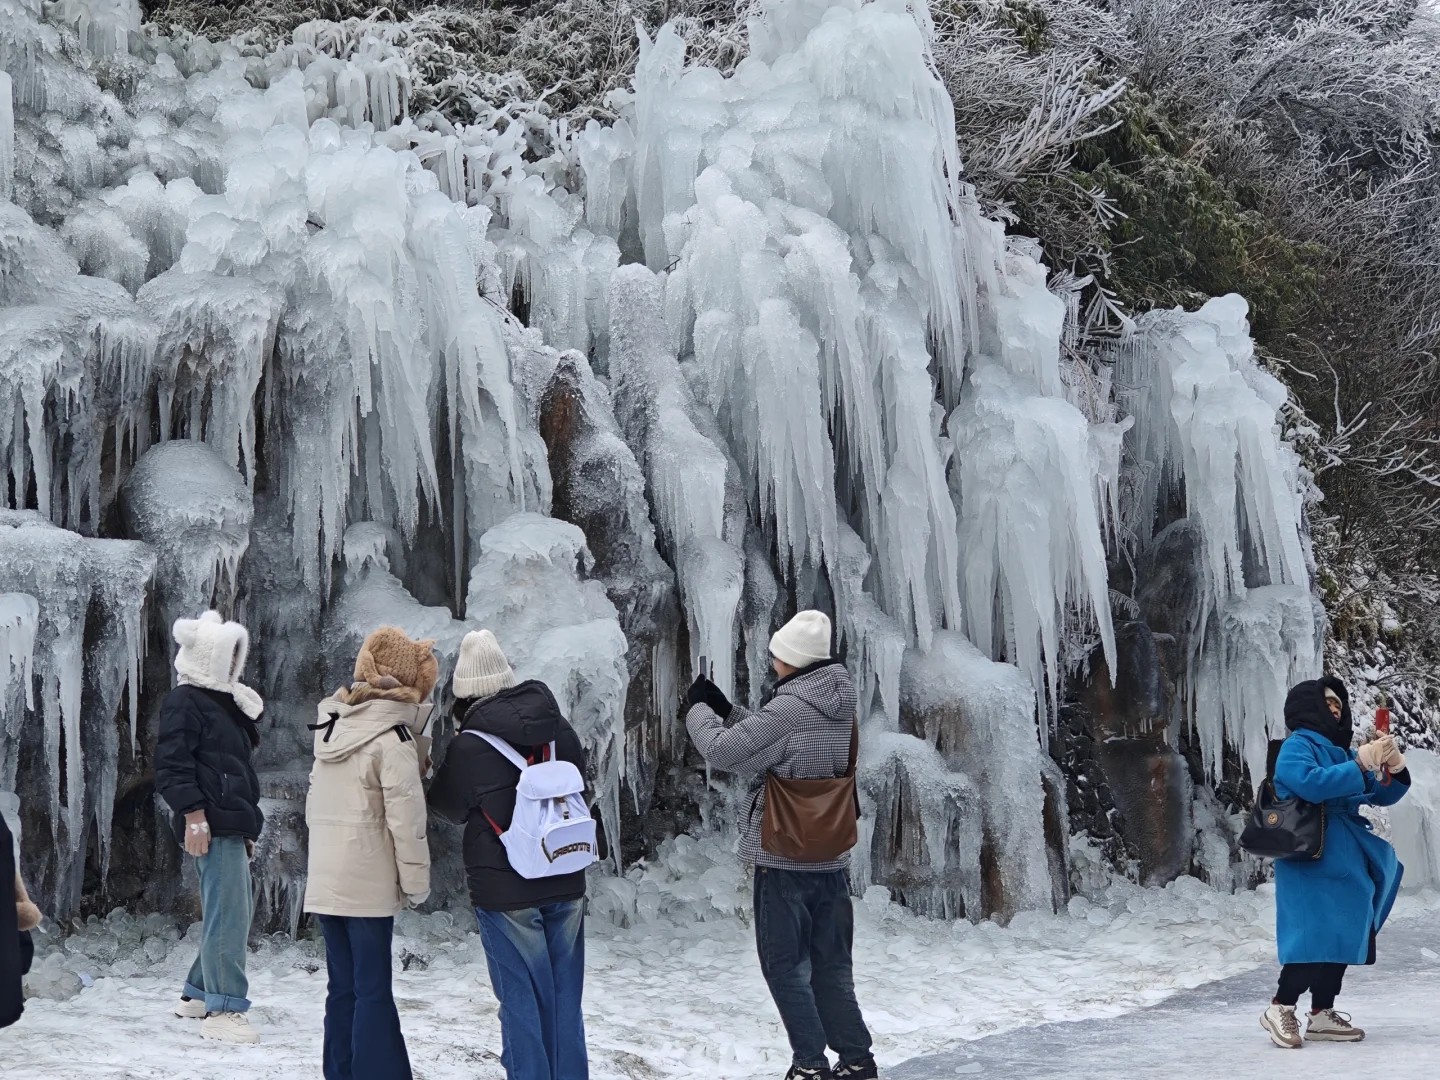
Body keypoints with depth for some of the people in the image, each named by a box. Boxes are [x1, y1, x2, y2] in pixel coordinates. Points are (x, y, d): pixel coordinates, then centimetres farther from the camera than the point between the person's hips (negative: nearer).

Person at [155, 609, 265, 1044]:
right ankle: (223, 1011, -12)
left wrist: (247, 825, 27)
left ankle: (197, 994, 25)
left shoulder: (223, 702, 22)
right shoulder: (184, 702, -7)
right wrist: (193, 813, -22)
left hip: (232, 824, 10)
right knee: (228, 912, -13)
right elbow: (172, 764, -15)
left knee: (232, 911, 14)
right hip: (211, 825, -10)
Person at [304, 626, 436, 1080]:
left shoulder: (333, 727, 10)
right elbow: (406, 819, -13)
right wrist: (416, 882, -6)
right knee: (373, 992, -3)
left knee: (343, 989, 12)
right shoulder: (393, 739, -12)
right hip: (369, 884, -7)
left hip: (324, 880, 7)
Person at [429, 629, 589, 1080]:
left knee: (522, 1000, 4)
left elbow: (448, 806, 2)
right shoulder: (560, 729, 0)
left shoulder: (469, 747, -16)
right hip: (566, 884, 5)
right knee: (565, 998, 14)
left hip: (505, 892, -5)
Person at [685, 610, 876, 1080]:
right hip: (833, 858, 7)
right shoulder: (842, 705, 6)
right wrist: (725, 709, 11)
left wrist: (698, 709, 1)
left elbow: (724, 751, -15)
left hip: (784, 858, -7)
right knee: (832, 966, 15)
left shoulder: (788, 709, -19)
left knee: (786, 965, 4)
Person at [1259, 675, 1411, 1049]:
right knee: (1316, 933, -16)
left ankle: (1321, 1015, 12)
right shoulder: (1296, 746, -4)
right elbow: (1312, 783, -24)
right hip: (1312, 859, -9)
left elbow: (1382, 795, 17)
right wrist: (1361, 764, -21)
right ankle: (1280, 1009, -10)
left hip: (1345, 860, 9)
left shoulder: (1340, 751, 20)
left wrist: (1393, 765, -3)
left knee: (1339, 934, 7)